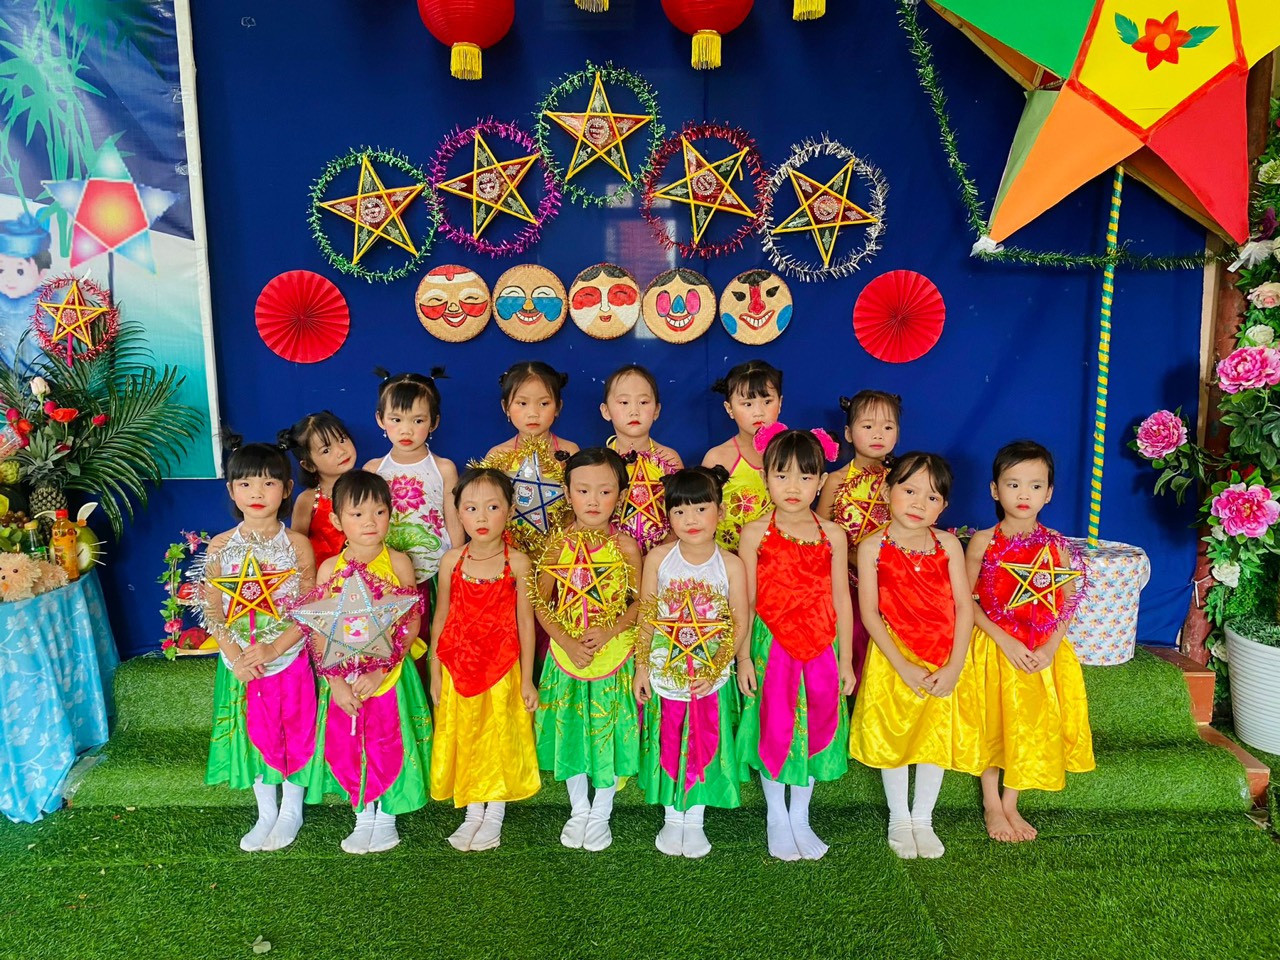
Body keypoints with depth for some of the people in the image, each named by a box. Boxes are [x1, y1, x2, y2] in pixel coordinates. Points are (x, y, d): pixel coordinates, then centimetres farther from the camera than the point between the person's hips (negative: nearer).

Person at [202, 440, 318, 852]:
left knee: (294, 730, 7)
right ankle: (266, 812, 29)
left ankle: (291, 811, 27)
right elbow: (212, 611, -1)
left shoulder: (296, 544, -9)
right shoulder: (220, 547, -3)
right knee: (254, 734, 12)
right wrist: (235, 655, -13)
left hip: (289, 659, -2)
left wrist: (272, 649, -19)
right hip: (240, 664, 2)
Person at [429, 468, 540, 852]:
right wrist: (435, 673, 4)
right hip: (458, 667, 2)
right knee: (462, 738, 12)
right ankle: (472, 813, 29)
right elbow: (441, 618, 4)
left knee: (499, 738, 8)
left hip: (502, 667, -2)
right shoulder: (451, 561, -3)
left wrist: (527, 678, -4)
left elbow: (526, 622, -5)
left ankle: (494, 816, 25)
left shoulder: (517, 562, -9)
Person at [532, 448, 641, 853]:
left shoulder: (626, 546, -8)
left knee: (610, 727, 8)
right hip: (566, 652, 1)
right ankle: (578, 808, 34)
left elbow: (641, 602, -4)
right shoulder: (558, 545, -6)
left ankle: (601, 813, 28)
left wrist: (610, 630, -19)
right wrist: (566, 641, -15)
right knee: (569, 727, 13)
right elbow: (541, 603, -3)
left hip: (615, 652, -1)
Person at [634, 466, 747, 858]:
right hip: (664, 671, 1)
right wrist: (641, 666, -2)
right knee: (668, 742, 11)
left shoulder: (730, 565, -10)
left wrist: (715, 668, -15)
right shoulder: (658, 558, -8)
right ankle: (672, 817, 30)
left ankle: (696, 819, 28)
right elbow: (645, 616, -2)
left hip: (711, 675, 0)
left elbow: (741, 622, -8)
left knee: (705, 742, 9)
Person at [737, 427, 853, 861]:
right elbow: (745, 599, -3)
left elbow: (841, 599, 3)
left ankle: (800, 817, 29)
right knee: (774, 728, 6)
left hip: (820, 647, 2)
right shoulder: (756, 533, -5)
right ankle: (777, 817, 26)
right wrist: (743, 657, -5)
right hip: (771, 646, -2)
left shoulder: (831, 535, 0)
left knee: (815, 726, 10)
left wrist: (846, 659, 4)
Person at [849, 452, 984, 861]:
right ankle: (899, 819, 32)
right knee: (893, 737, 11)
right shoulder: (872, 547, -9)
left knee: (938, 736, 12)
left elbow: (965, 607, -5)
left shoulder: (948, 545, -4)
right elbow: (869, 613, -11)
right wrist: (903, 666, -16)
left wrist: (953, 667, -12)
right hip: (893, 659, -2)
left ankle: (923, 819, 33)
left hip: (946, 661, 2)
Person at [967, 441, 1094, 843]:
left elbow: (1067, 603, 2)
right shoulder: (984, 542, -9)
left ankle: (1010, 804, 27)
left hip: (1043, 653, 3)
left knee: (1031, 725, 10)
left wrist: (1049, 647, -13)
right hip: (993, 647, -2)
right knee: (993, 723, 7)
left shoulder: (1056, 546, -2)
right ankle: (992, 805, 24)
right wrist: (1005, 640, -17)